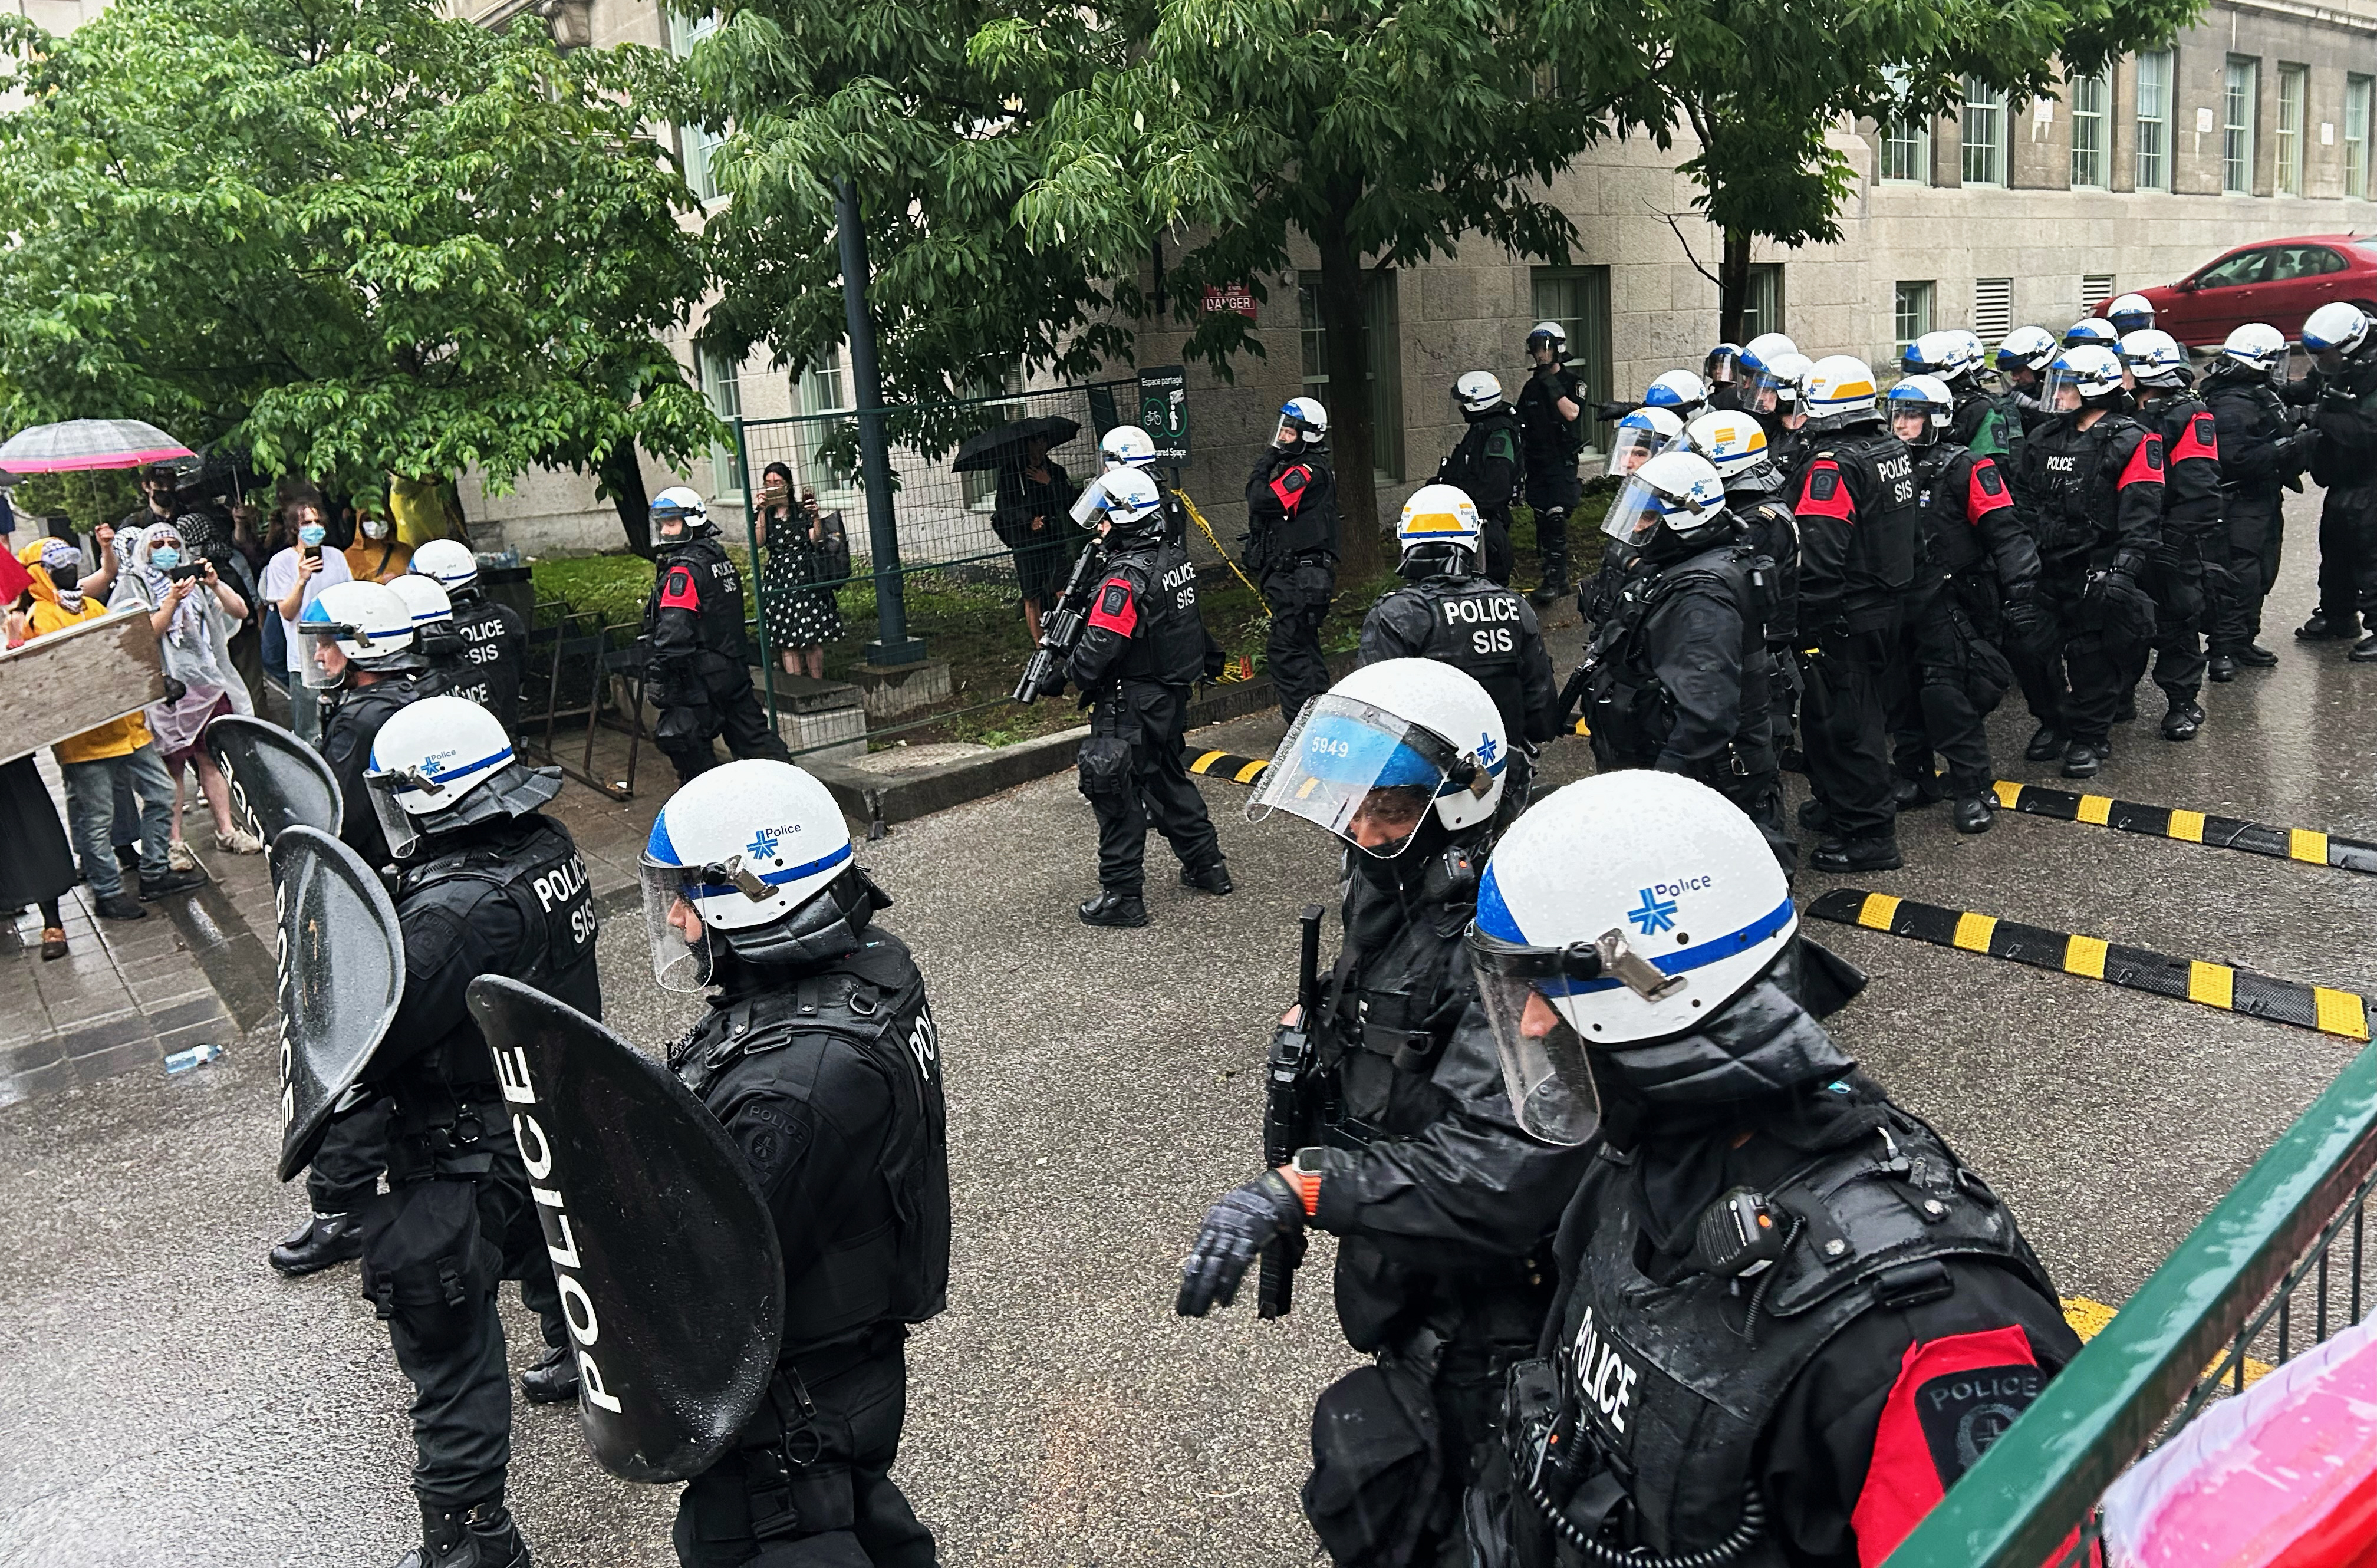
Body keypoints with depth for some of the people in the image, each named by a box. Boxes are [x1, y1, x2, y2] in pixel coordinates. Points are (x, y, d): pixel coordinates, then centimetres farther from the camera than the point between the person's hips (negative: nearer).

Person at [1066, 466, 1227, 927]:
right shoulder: (1177, 560, 4)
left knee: (1117, 794, 0)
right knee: (1169, 778, 23)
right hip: (1173, 696, 9)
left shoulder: (1126, 579, -23)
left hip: (1130, 705, -9)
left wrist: (1070, 673, -7)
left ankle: (1122, 894, 4)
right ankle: (1207, 867, 32)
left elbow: (1097, 649, -23)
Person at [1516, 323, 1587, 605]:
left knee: (1556, 520, -15)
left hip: (1562, 462, -6)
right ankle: (1559, 579, 13)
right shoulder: (1531, 386, 14)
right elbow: (1521, 426, 17)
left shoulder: (1571, 382, -1)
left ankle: (1553, 579, -17)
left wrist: (1553, 386, -20)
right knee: (1543, 522, 6)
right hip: (1536, 463, 6)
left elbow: (1572, 413, -18)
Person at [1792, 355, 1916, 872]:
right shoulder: (1894, 449, 8)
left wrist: (1810, 619, -18)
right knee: (1865, 711, 20)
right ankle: (1842, 807, 36)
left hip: (1845, 616, -10)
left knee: (1841, 722, -2)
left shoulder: (1833, 466, -20)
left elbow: (1818, 555, -25)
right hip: (1887, 606, 10)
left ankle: (1869, 834, 2)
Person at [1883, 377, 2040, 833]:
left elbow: (2005, 534, -14)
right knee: (1905, 693, 11)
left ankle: (1973, 789, -1)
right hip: (1903, 604, 7)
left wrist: (2019, 594, -20)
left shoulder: (1964, 469, -9)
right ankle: (1915, 778, 25)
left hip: (1951, 603, -7)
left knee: (1947, 694, -11)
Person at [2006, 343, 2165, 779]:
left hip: (2095, 572, -6)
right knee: (2030, 647, 8)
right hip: (2046, 568, 6)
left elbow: (2141, 514, -14)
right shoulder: (2044, 438, 12)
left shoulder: (2133, 442, -7)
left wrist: (2124, 567, -24)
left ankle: (2088, 738, 14)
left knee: (2093, 656, 0)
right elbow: (2023, 502, 16)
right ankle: (2052, 722, 28)